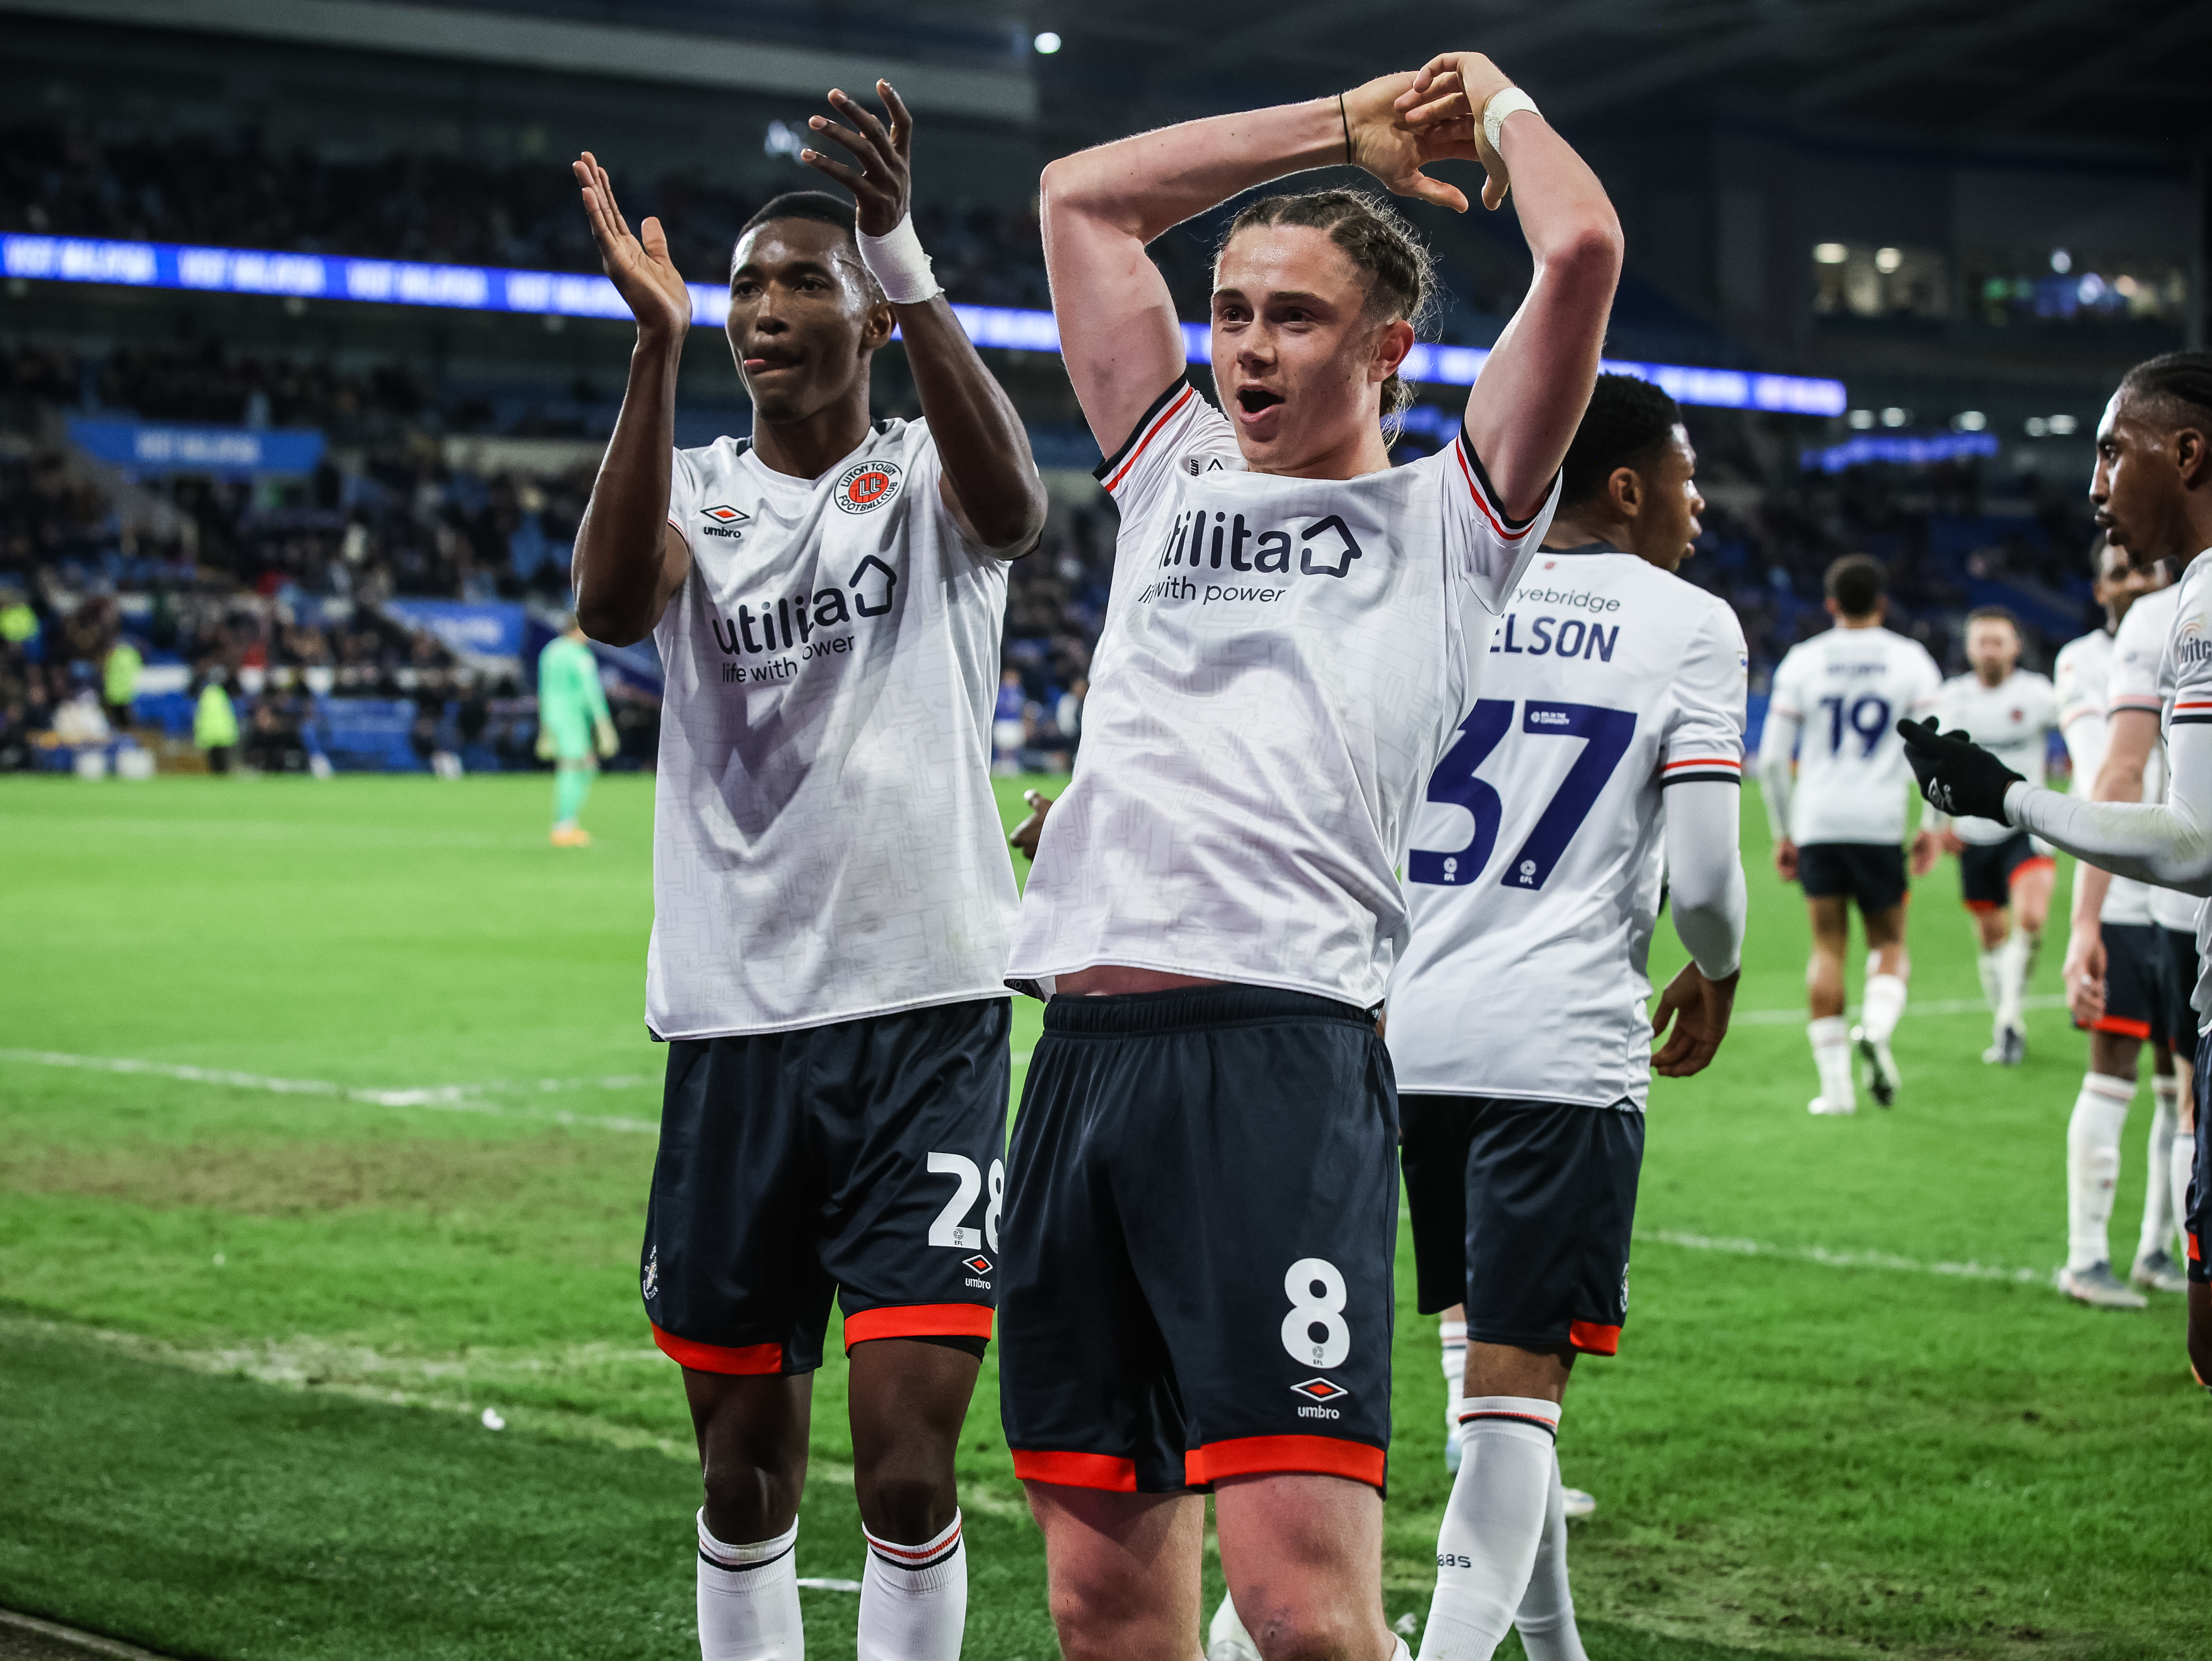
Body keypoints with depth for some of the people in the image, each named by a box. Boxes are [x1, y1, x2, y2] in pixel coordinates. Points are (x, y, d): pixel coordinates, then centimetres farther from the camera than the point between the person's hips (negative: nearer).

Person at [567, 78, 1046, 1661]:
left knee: (908, 1466, -8)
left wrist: (911, 268, -35)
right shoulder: (696, 491, 7)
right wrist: (659, 346, -27)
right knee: (744, 1465, 11)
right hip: (734, 1024, 3)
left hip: (926, 1014, -3)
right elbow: (611, 601, -16)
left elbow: (1012, 506, -23)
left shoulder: (926, 479, 3)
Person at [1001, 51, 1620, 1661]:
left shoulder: (1448, 520, 11)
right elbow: (1083, 195, 29)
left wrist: (1496, 101, 20)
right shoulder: (1177, 476, 24)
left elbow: (1581, 248, 0)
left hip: (1282, 1057, -5)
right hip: (1082, 1056, 5)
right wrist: (1352, 120, 29)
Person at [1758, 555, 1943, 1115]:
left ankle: (1835, 1082, 1)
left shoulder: (1801, 662, 5)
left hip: (1816, 822, 1)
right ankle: (1876, 1029, -18)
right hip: (1881, 823, -1)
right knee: (1889, 943, 12)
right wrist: (1933, 827, 6)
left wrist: (1783, 833, 12)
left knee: (1827, 947, 5)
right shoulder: (1910, 660, 3)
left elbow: (1773, 760, 3)